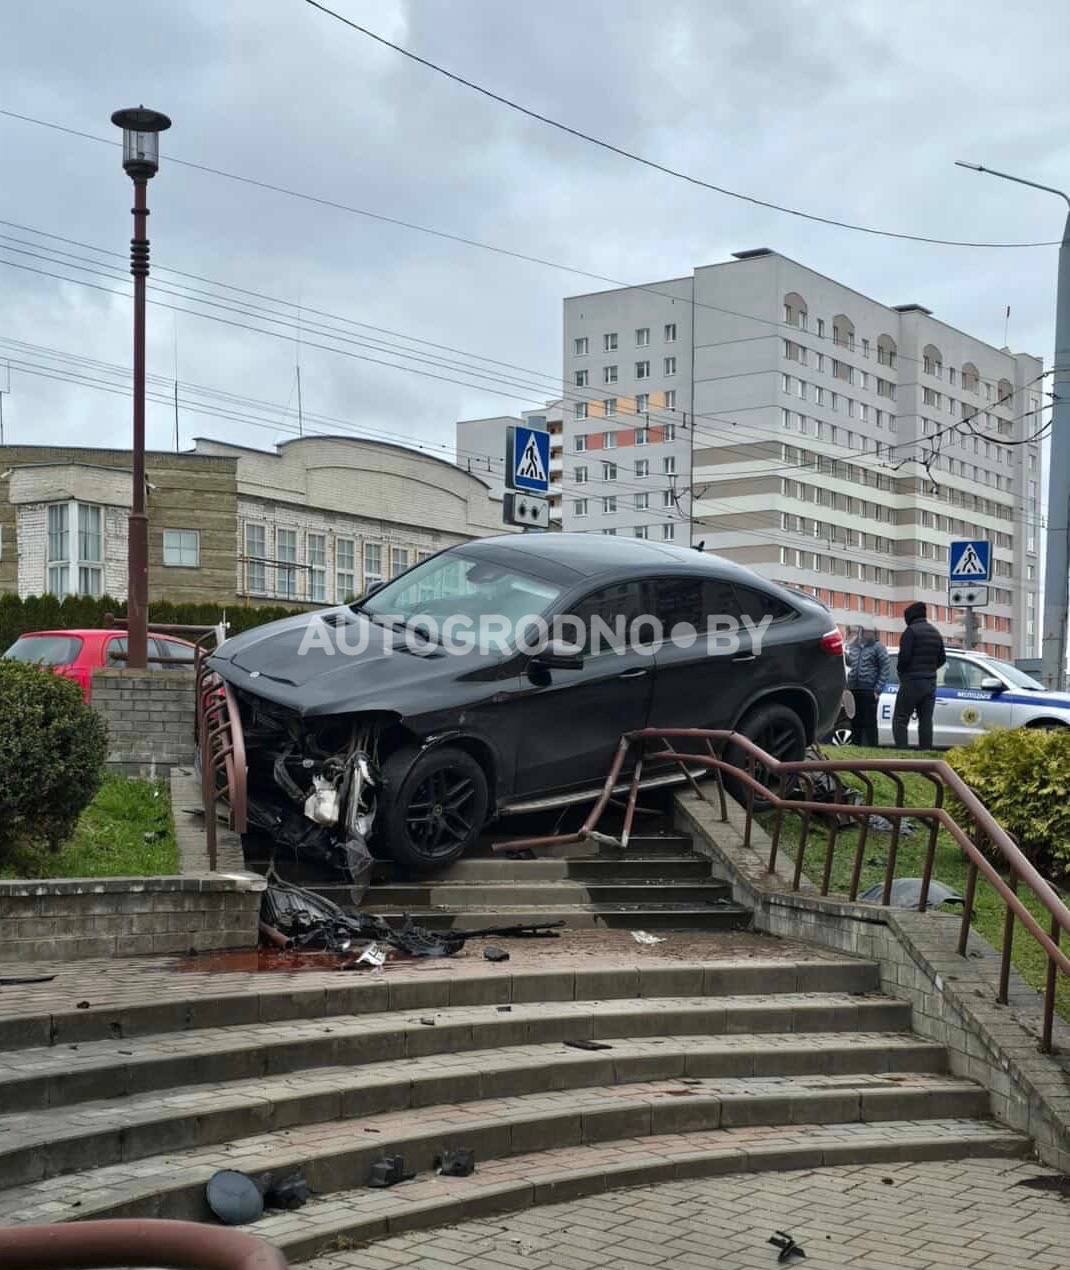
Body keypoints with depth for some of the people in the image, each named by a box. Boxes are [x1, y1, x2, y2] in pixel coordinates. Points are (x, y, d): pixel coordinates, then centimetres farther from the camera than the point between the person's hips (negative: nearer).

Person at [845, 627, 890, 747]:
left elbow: (884, 671, -5)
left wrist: (878, 690, -11)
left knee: (869, 723, -4)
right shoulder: (853, 646, 15)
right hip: (853, 690, 5)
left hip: (869, 691, -5)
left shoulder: (878, 647, -1)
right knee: (855, 722, 10)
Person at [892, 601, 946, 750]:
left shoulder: (911, 631, -10)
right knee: (926, 720, 7)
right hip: (930, 682, 7)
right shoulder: (935, 633, 15)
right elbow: (942, 658, 17)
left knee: (900, 719, -4)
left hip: (912, 682, -7)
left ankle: (901, 750, -15)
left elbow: (904, 656, -16)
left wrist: (902, 673, 0)